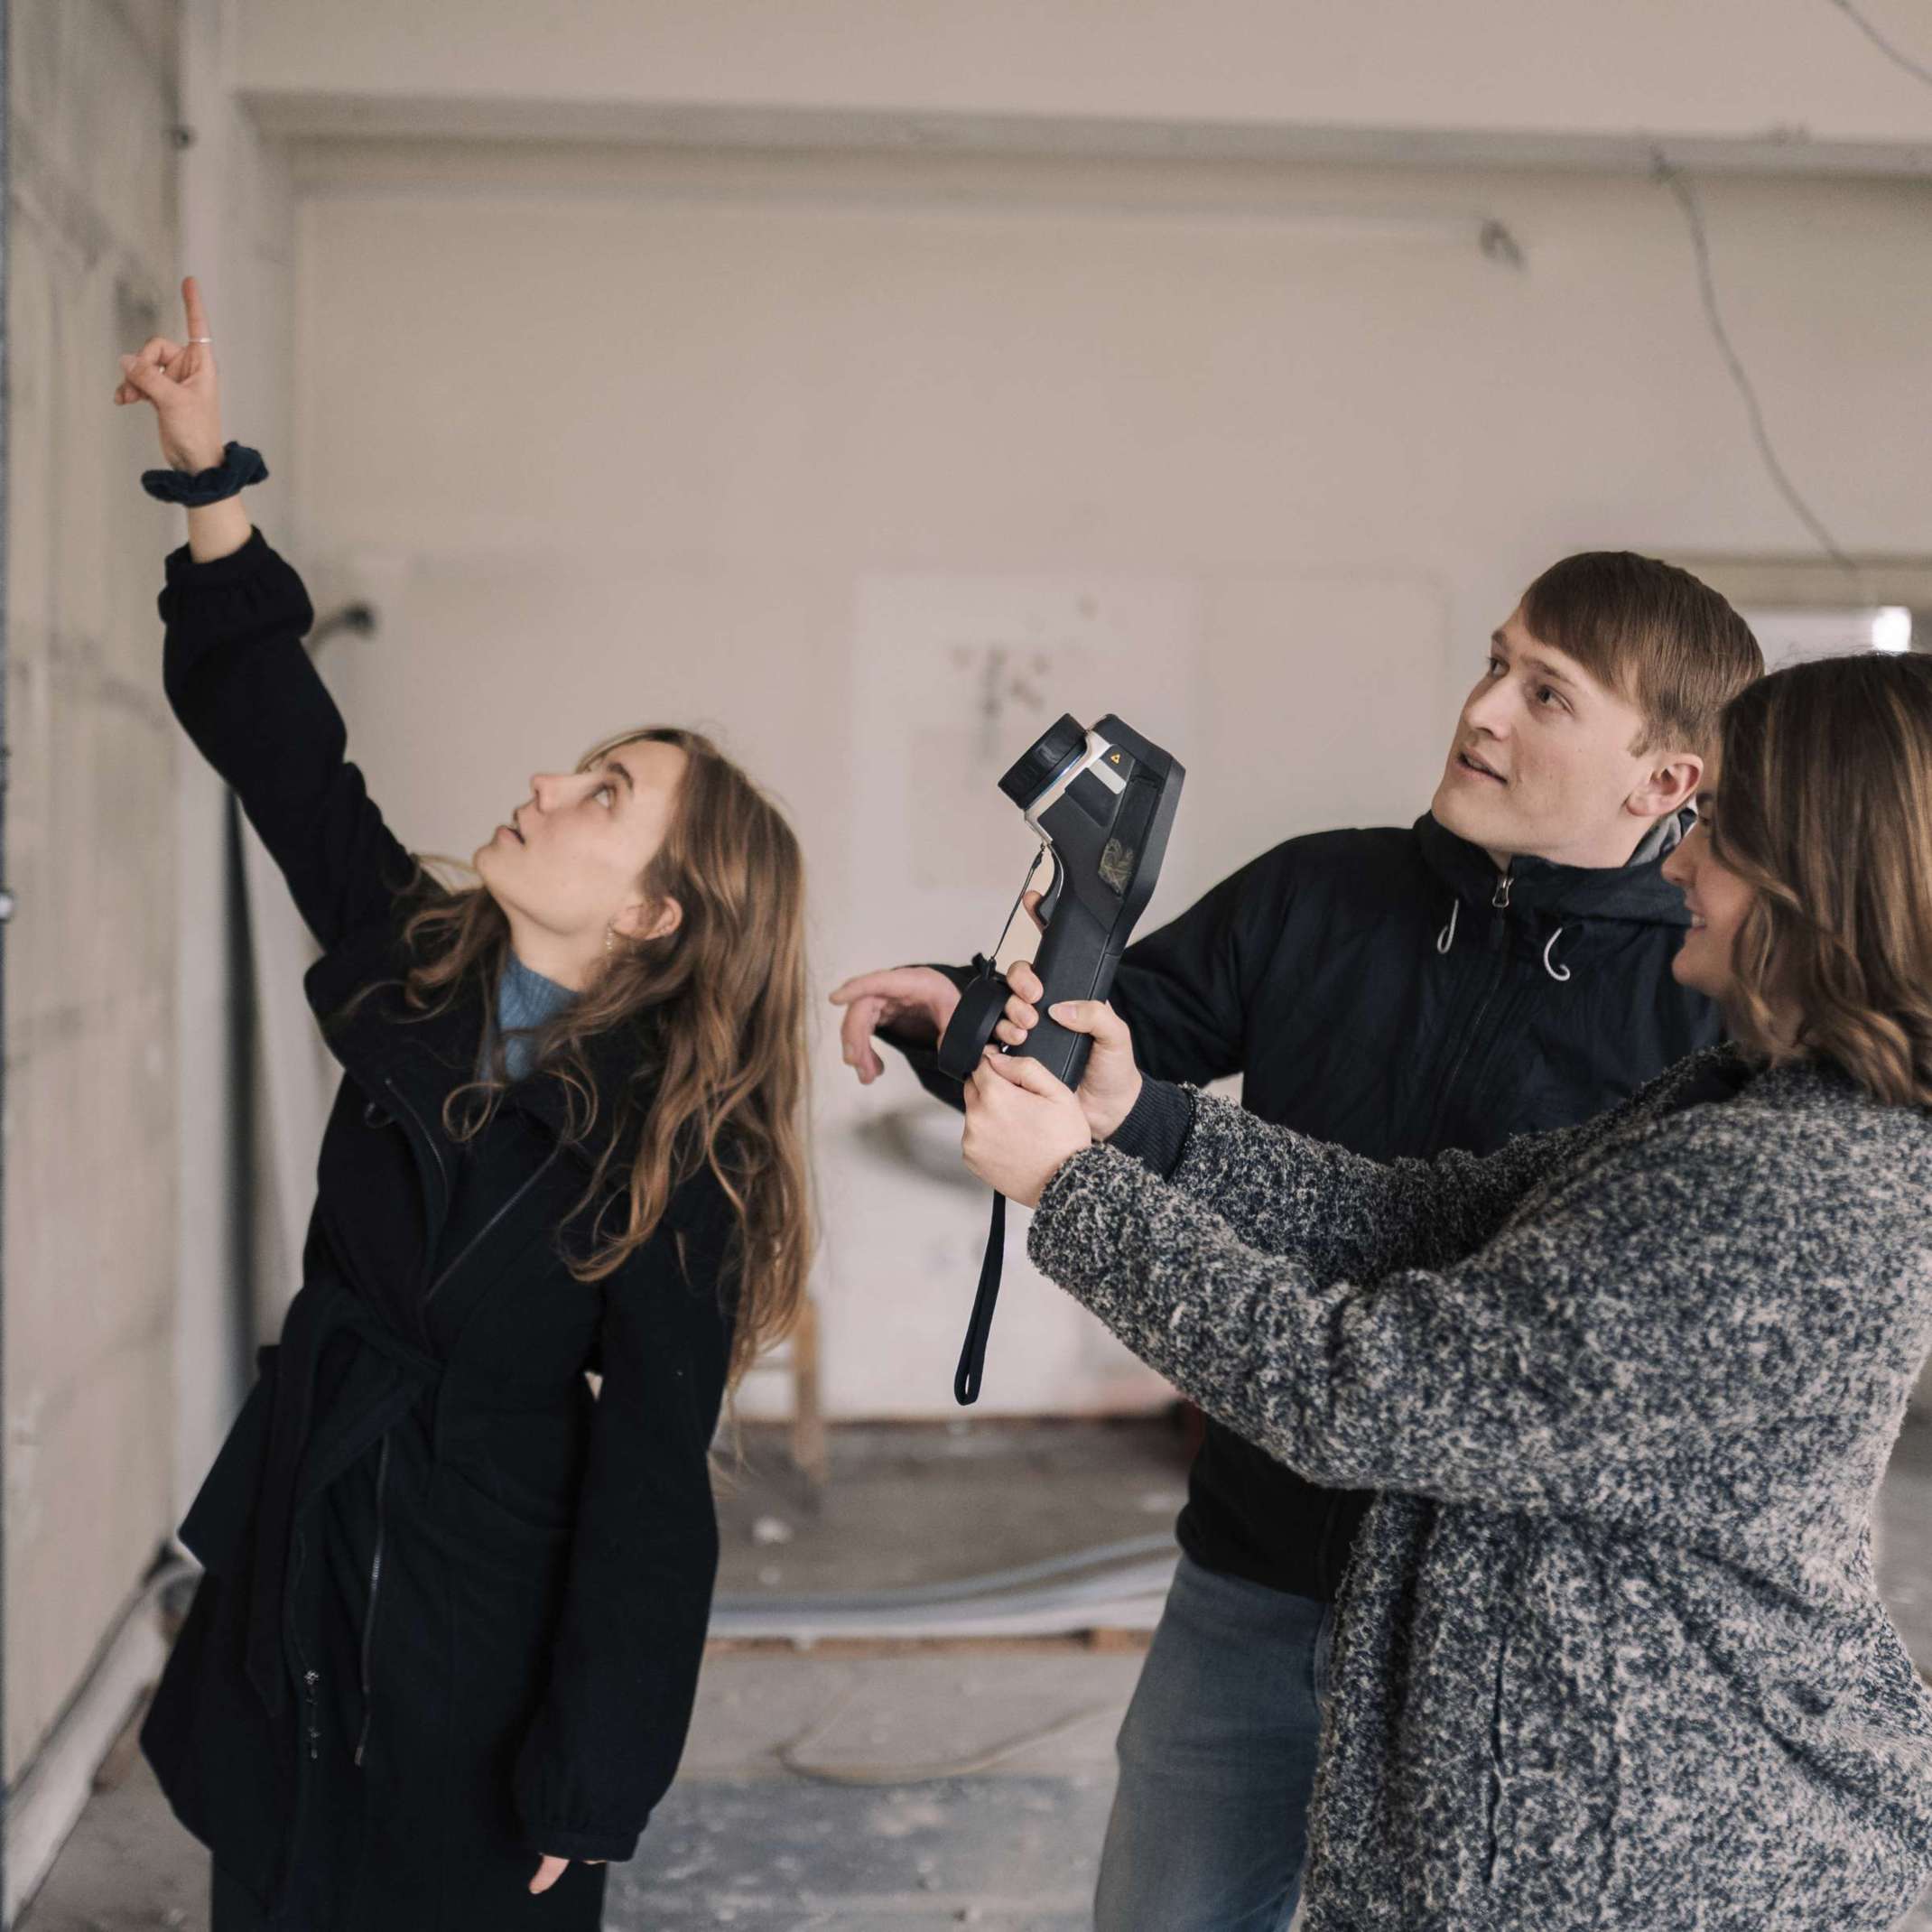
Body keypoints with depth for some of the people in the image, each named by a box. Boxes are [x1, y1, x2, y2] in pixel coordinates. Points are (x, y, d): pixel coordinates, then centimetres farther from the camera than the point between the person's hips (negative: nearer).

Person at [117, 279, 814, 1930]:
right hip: (293, 1597, 6)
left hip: (483, 1668, -6)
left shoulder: (673, 1161, -20)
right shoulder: (411, 976, -3)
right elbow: (284, 744, 5)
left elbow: (651, 1498, -19)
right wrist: (212, 476, 1)